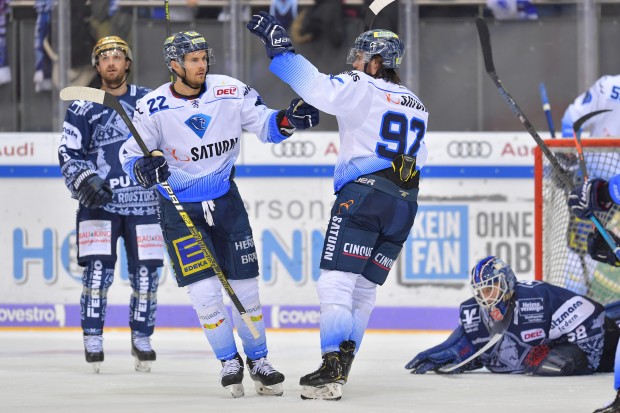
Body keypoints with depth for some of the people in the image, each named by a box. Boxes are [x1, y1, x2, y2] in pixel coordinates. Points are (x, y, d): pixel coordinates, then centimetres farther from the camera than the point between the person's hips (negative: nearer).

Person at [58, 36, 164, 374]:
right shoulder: (83, 108, 2)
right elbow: (68, 153, 0)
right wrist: (85, 181, -14)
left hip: (143, 202, 2)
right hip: (99, 203, -2)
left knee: (145, 271, 0)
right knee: (98, 269, -11)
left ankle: (141, 339, 14)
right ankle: (93, 342, -2)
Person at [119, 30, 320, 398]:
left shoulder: (231, 92, -10)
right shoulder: (153, 108, -14)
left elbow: (265, 125, -3)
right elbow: (130, 157, -8)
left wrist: (287, 120, -24)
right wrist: (145, 167, -30)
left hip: (225, 198, 2)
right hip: (179, 206, -2)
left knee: (245, 283, 4)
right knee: (205, 289, -8)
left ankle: (259, 359, 20)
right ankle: (229, 362, 12)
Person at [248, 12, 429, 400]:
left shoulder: (363, 89, -2)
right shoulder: (416, 106, 23)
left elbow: (319, 88, -18)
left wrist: (280, 47, -15)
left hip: (364, 193, -8)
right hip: (404, 204, 8)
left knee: (336, 281, -11)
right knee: (363, 289, 11)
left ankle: (333, 369, -23)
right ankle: (342, 367, 4)